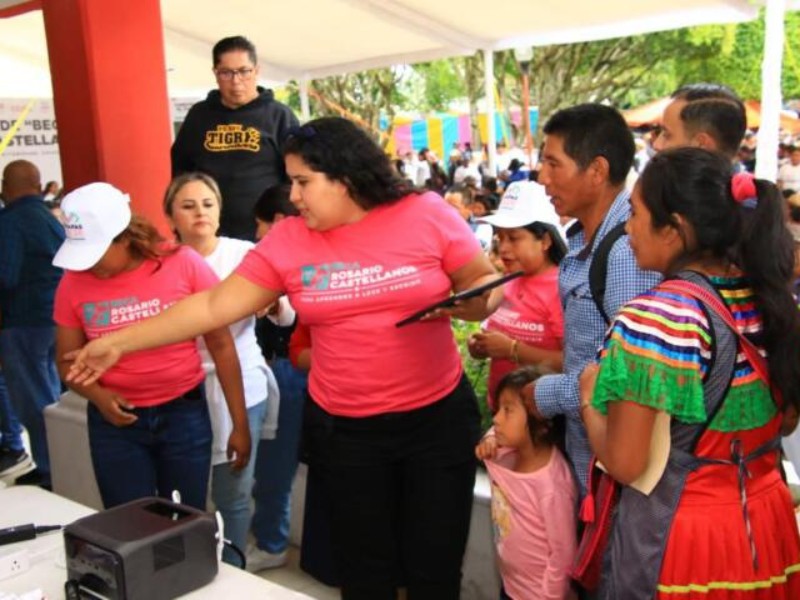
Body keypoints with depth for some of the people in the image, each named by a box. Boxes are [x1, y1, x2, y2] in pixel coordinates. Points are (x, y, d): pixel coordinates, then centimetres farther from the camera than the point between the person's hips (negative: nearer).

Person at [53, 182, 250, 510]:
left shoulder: (184, 264, -12)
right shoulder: (74, 282, -6)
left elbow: (220, 344, -5)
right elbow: (67, 361, 6)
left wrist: (240, 424, -3)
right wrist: (97, 395, -15)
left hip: (184, 414, -1)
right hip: (115, 423, 1)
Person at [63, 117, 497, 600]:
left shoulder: (427, 215, -8)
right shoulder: (287, 241, -4)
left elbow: (486, 283, 0)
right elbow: (215, 306, -4)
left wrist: (465, 303, -23)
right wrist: (119, 343, -6)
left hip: (438, 416, -1)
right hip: (344, 428, 2)